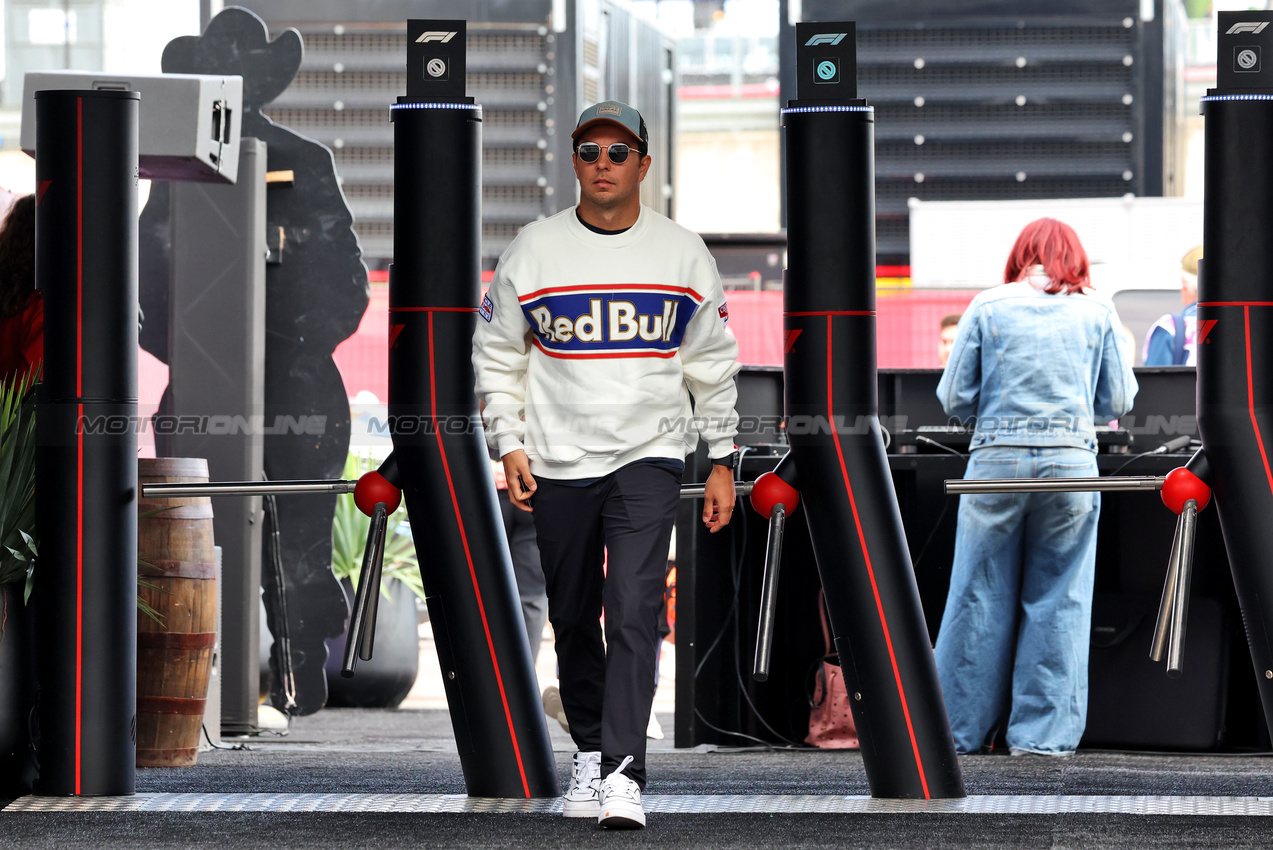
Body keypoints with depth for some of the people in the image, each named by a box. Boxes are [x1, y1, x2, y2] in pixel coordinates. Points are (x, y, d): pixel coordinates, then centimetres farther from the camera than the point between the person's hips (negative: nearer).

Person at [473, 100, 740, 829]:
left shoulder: (683, 253, 3)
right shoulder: (534, 250, 2)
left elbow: (713, 364, 9)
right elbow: (497, 355, 9)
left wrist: (723, 461, 6)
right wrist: (509, 446, 0)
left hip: (649, 456, -2)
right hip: (558, 463, 2)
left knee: (634, 611, -16)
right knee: (573, 618, 9)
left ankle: (624, 774, -23)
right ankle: (590, 752, 26)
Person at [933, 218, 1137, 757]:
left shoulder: (987, 308, 4)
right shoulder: (1098, 313, 7)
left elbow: (953, 397, 4)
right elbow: (1118, 401, 9)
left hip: (996, 460, 0)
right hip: (1071, 461, 0)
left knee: (980, 597, 6)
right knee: (1057, 600, 6)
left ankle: (958, 729, 10)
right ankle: (1043, 733, 5)